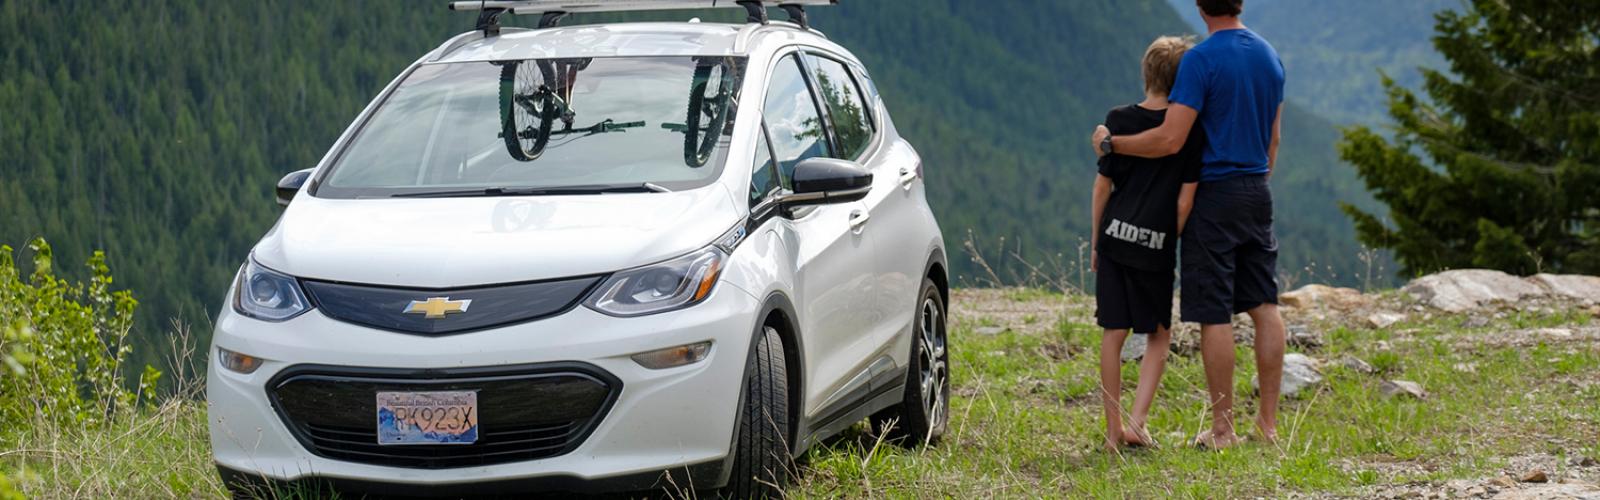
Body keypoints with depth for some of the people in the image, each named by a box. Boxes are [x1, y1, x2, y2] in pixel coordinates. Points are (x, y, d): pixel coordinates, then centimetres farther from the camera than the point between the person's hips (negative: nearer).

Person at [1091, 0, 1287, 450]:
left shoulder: (1201, 59, -14)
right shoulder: (1270, 56, 9)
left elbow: (1170, 140, -19)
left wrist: (1110, 142, -6)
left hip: (1213, 194, -7)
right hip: (1258, 193, 7)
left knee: (1215, 314, -2)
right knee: (1263, 304, 11)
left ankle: (1222, 429, 2)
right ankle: (1269, 420, 12)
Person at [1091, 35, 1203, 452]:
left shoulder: (1119, 120, 1)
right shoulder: (1190, 130, -5)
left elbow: (1103, 185, 5)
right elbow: (1185, 198, -6)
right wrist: (1173, 244, 6)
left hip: (1115, 236, 2)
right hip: (1156, 245, -2)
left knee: (1113, 334, 8)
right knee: (1160, 335, 12)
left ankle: (1114, 430, 10)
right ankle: (1137, 421, -2)